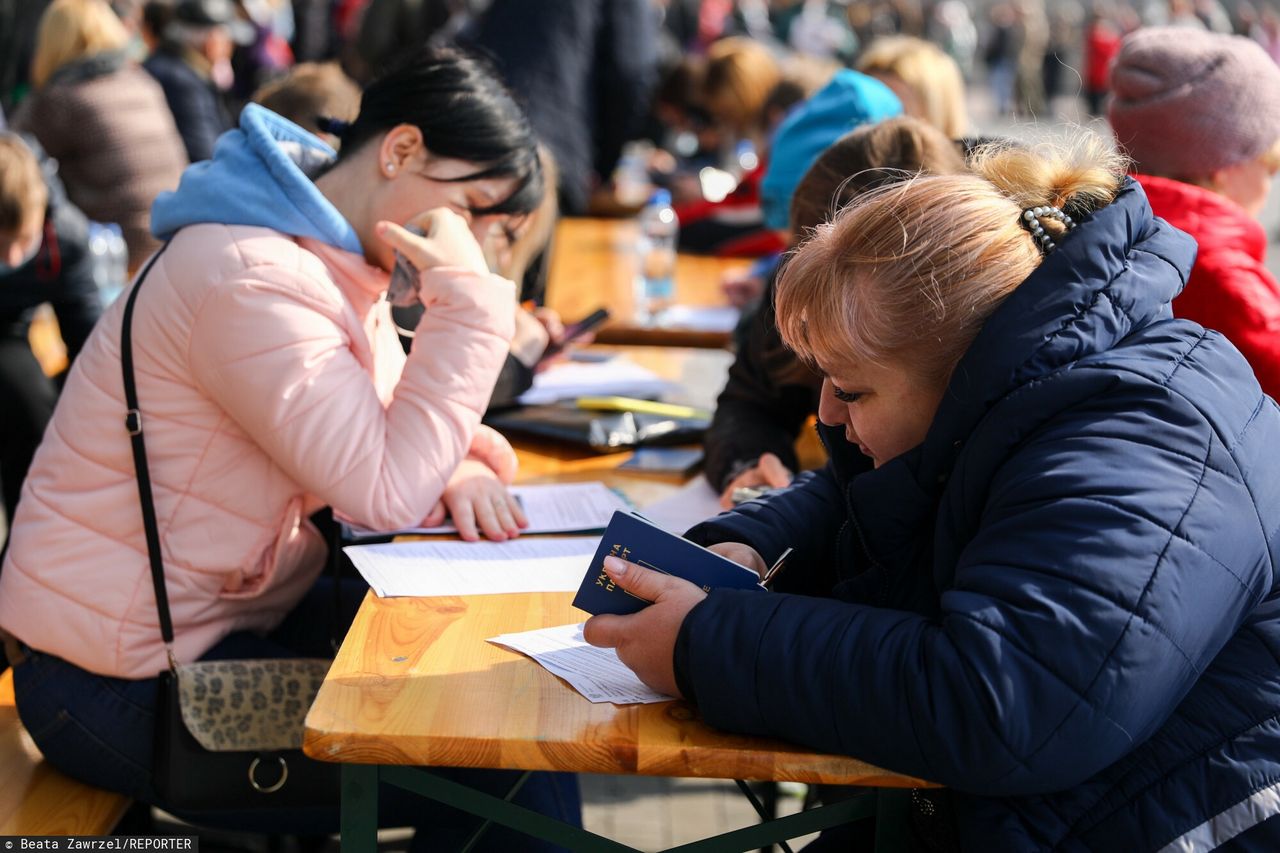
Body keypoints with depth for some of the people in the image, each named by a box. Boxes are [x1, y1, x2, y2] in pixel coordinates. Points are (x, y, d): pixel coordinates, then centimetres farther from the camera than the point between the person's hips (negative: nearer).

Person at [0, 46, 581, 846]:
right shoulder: (250, 278, -25)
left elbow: (389, 425, 12)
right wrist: (469, 301, -25)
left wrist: (459, 467, -11)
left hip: (248, 604, 10)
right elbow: (387, 494, -26)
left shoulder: (334, 260, 6)